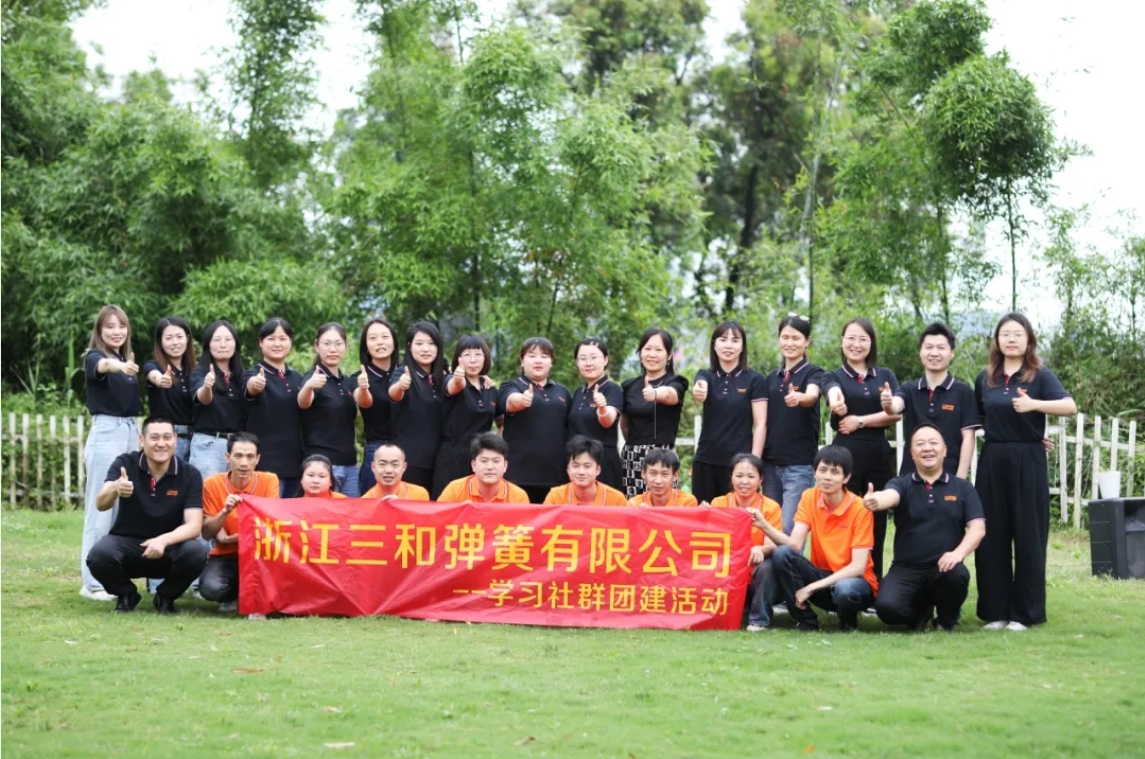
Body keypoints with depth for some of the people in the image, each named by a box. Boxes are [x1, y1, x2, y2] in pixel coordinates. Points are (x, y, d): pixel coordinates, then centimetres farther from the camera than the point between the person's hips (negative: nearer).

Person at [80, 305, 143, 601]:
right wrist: (117, 366, -56)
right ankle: (93, 583, -4)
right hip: (106, 433, -7)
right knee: (101, 508, -7)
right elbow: (101, 366, -34)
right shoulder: (94, 357, -7)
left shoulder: (128, 360, 15)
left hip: (130, 433, 7)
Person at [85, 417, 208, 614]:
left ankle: (165, 596, 2)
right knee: (99, 555, -33)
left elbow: (194, 525, -17)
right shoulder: (124, 464, -12)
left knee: (196, 553, -31)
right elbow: (101, 505, -25)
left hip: (168, 547, 0)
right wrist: (114, 489, -50)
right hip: (126, 542, 0)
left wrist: (163, 540, -37)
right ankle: (126, 595, 3)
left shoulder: (190, 475, -10)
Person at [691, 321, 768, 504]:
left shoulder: (754, 379, -1)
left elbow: (761, 424, -4)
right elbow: (700, 391, -17)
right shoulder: (705, 375, 7)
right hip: (706, 461, 3)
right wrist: (698, 392, -42)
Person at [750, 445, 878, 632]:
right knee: (782, 553, -22)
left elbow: (857, 567, -19)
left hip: (851, 579, -4)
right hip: (822, 575, 4)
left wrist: (812, 587, -25)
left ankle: (848, 621, -3)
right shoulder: (809, 498, -3)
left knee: (845, 590, -40)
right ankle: (806, 620, -10)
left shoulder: (859, 509, -15)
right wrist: (764, 525, -30)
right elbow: (794, 544, -13)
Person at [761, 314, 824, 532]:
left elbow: (812, 396, -27)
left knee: (789, 529, -9)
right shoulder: (772, 377, 13)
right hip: (771, 462, 6)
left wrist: (799, 397, -50)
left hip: (799, 464, -6)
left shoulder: (813, 373, -4)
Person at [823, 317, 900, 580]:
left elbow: (894, 413, -3)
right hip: (845, 455, -2)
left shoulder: (886, 376, 12)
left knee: (876, 524, 4)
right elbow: (833, 395, -21)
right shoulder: (834, 377, 5)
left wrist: (860, 421, -13)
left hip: (879, 456, 2)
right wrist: (836, 403, -45)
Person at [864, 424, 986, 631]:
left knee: (957, 575, -36)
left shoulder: (962, 488, 7)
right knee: (887, 607, -28)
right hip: (906, 569, 0)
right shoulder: (902, 484, 4)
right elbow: (889, 496, -21)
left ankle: (947, 620, 0)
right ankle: (921, 613, 13)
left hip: (943, 567, 0)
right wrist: (875, 501, -47)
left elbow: (977, 527, -3)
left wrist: (958, 553, -24)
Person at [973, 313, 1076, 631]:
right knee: (992, 536, 4)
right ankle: (995, 610, 11)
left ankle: (1024, 612, 5)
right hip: (992, 461, 4)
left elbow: (1070, 406, -18)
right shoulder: (985, 379, 9)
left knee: (1027, 536, -1)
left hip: (1027, 462, -4)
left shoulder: (1041, 376, -3)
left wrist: (1034, 404, -31)